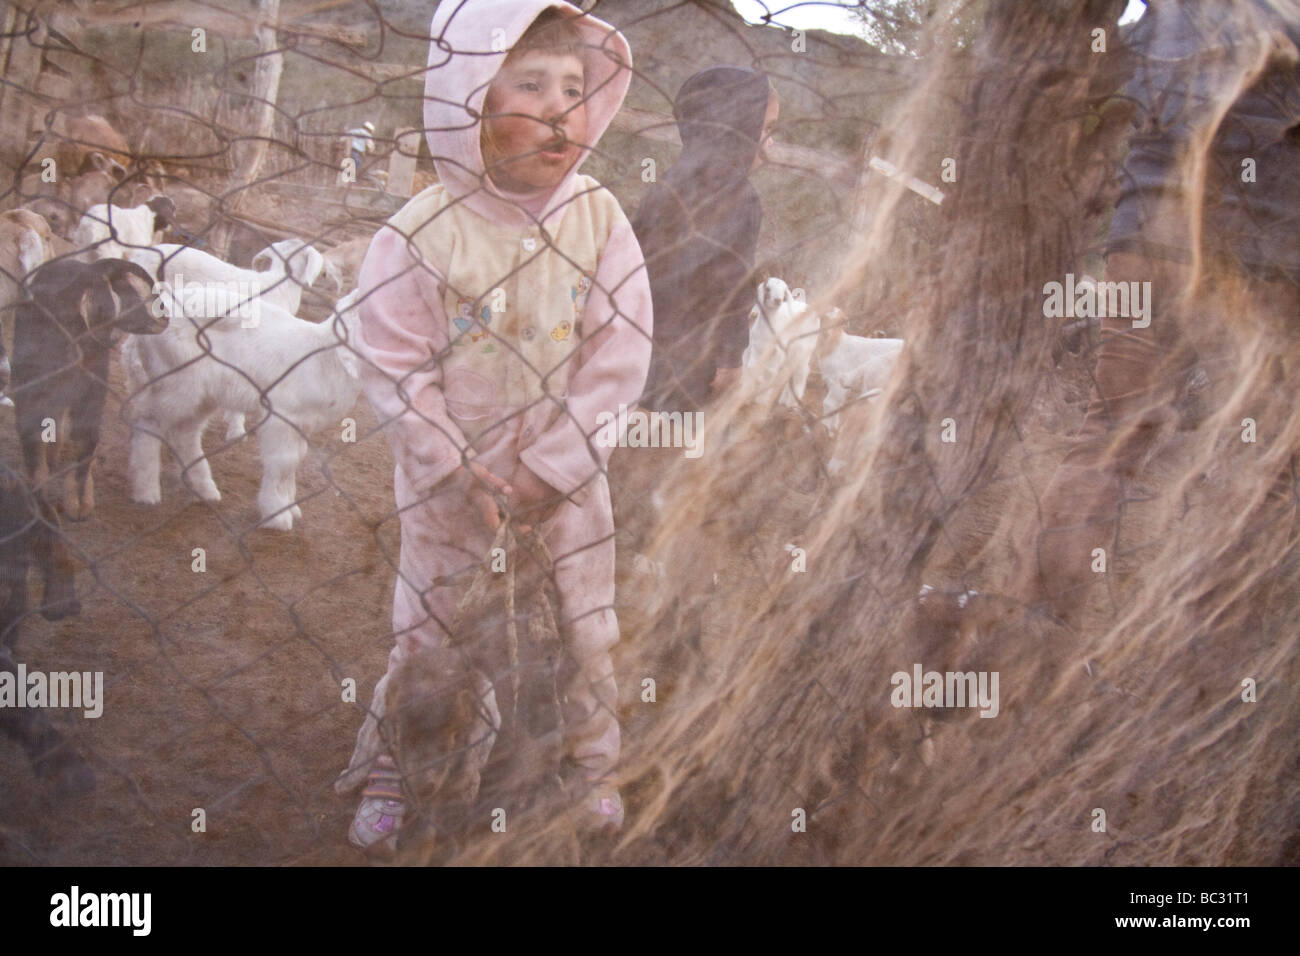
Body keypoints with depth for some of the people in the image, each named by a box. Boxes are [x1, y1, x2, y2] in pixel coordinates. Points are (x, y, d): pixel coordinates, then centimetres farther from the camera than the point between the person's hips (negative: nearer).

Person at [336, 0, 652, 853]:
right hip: (450, 485, -2)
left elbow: (619, 359, -11)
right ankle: (389, 776, 28)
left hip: (567, 481, 2)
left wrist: (550, 467, -14)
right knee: (428, 629, 11)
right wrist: (459, 476, -15)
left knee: (583, 629, 13)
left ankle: (591, 767, 34)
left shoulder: (599, 221, -11)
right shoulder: (419, 238, -17)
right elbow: (398, 373, -13)